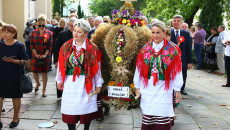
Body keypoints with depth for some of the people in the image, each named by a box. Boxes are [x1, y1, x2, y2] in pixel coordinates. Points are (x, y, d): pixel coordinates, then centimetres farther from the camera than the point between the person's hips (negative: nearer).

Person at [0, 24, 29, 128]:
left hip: (15, 77, -3)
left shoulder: (19, 46, -8)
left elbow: (26, 61, -9)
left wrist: (13, 61, -21)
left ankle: (15, 119, 28)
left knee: (16, 98, 11)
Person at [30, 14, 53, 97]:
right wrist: (36, 54, -11)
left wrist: (45, 55, -13)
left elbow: (50, 46, -2)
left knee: (44, 73, 4)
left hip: (46, 56, -1)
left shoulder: (49, 33, 0)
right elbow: (32, 45, 1)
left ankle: (44, 90, 14)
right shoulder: (33, 33, 3)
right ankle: (37, 83, 36)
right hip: (36, 56, 1)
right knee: (34, 72, 4)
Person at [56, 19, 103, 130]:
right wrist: (59, 80, 7)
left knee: (86, 108, 9)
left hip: (86, 83, -1)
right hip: (70, 82, 2)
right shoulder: (66, 46, 3)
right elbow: (61, 64, 8)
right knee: (70, 110, 5)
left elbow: (97, 67, -1)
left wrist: (98, 84, 1)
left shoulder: (92, 48, -4)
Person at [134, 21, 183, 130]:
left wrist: (177, 90, -1)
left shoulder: (172, 50, -1)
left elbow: (176, 71, -1)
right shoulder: (145, 49, 4)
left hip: (164, 89, -1)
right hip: (148, 89, 2)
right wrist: (137, 87, 7)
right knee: (147, 117, 3)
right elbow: (139, 69, 7)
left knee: (163, 121, -1)